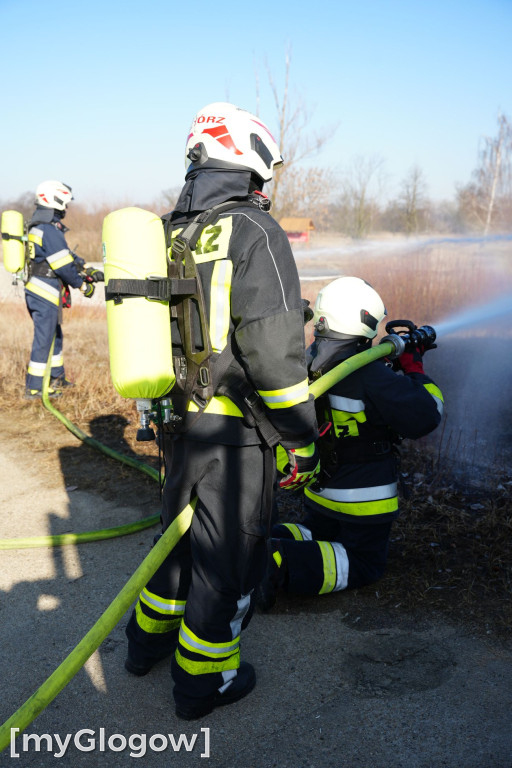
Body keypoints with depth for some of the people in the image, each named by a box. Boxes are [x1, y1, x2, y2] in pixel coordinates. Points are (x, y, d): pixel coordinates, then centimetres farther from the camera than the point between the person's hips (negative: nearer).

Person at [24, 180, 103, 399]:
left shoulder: (40, 226, 15)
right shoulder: (50, 230, -18)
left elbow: (68, 256, 18)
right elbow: (63, 266, -19)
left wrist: (89, 270, 13)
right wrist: (83, 285, -7)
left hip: (36, 291, 10)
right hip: (45, 293, -10)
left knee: (54, 335, 21)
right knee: (43, 340, -4)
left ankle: (56, 377, 33)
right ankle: (34, 388, 2)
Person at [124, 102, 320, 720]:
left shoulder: (166, 234, 9)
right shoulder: (254, 232, -15)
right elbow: (274, 350, -22)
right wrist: (303, 442, -13)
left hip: (177, 420, 8)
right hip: (236, 432, -7)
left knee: (180, 529, 26)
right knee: (228, 554, 10)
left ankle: (150, 637, 44)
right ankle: (202, 680, 27)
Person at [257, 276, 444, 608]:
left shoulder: (309, 363, -4)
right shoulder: (369, 375, -28)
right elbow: (423, 418, -22)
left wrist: (390, 364, 9)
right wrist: (414, 370, -9)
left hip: (319, 489, 7)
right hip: (363, 497, -7)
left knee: (316, 535, 31)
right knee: (364, 565, 11)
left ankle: (268, 545, 1)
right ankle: (286, 564, -14)